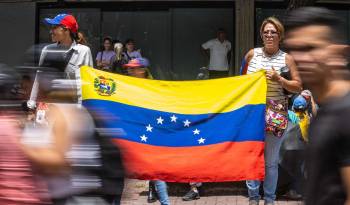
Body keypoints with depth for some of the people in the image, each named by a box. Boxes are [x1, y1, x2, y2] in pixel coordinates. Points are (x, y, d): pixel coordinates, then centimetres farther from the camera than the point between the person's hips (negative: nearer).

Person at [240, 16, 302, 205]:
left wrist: (279, 80, -14)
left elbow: (298, 87, 1)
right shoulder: (252, 54, 5)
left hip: (275, 114, -1)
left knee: (271, 161, 5)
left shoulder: (286, 59, 1)